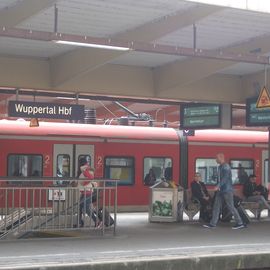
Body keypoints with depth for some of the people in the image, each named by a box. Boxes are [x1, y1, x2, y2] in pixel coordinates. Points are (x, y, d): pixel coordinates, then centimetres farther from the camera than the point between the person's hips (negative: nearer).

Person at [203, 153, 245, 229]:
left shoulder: (226, 166, -13)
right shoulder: (220, 167, 16)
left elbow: (225, 178, -24)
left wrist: (218, 186, -33)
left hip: (227, 190, -9)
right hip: (220, 190, 9)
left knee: (230, 207, -7)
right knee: (216, 206, 5)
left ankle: (240, 223, 0)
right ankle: (212, 223, 7)